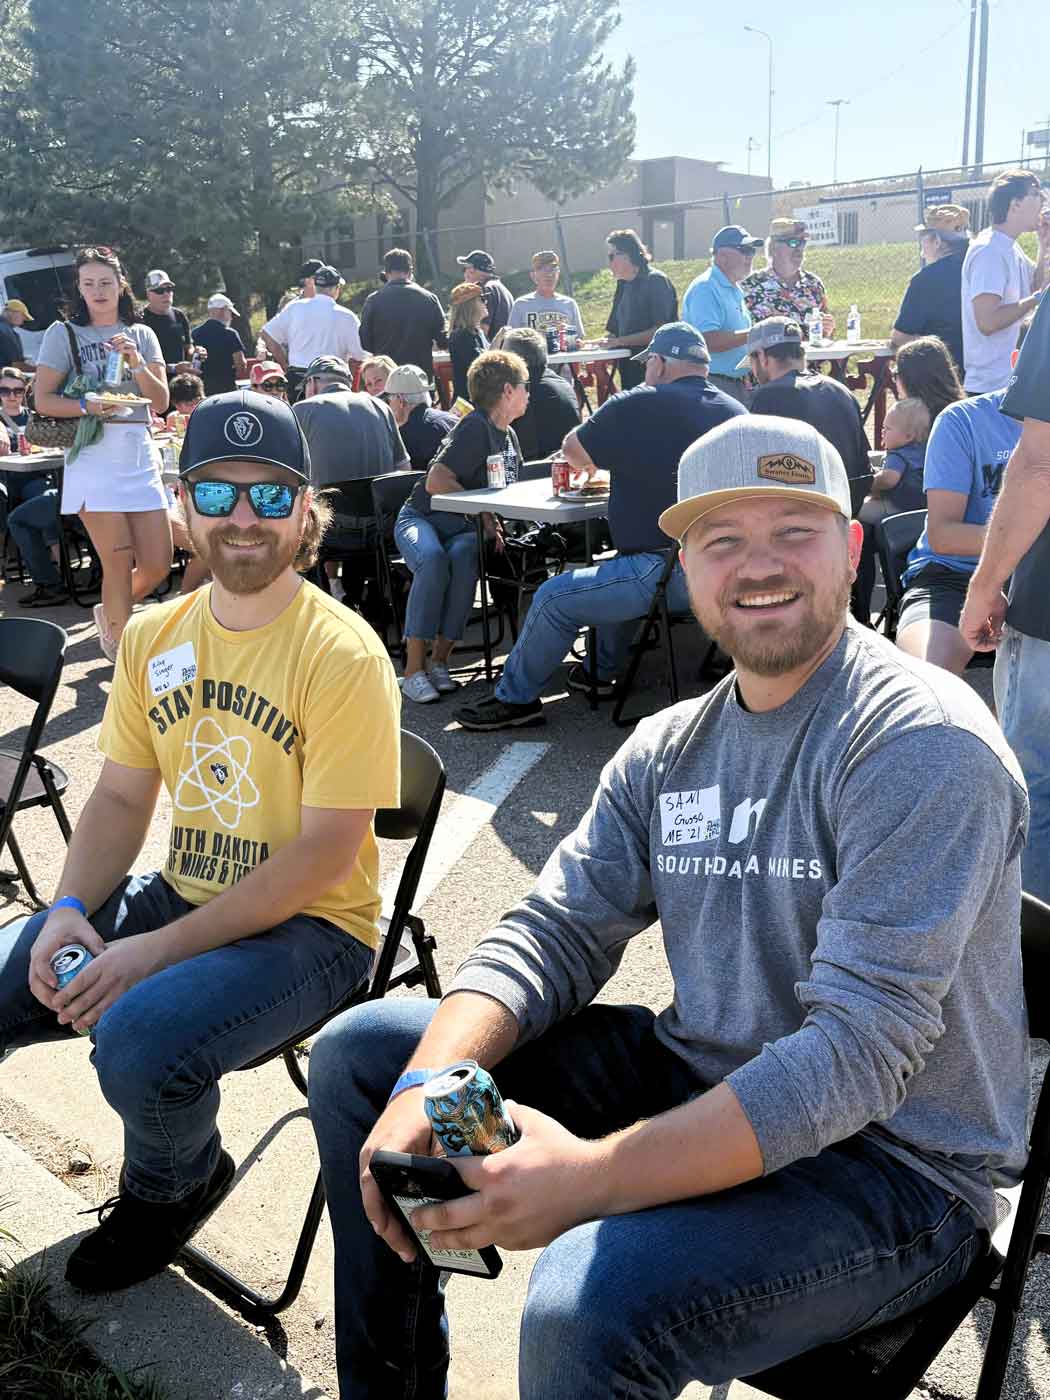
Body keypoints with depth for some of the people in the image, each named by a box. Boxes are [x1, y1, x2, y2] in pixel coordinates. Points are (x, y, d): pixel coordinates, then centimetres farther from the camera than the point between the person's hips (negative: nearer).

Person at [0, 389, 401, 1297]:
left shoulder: (342, 655, -16)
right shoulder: (155, 636, 5)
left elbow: (324, 854, -19)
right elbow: (121, 798, 10)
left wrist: (161, 950, -22)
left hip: (309, 926, -6)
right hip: (180, 897, 6)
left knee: (138, 1040, -30)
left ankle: (174, 1183, 6)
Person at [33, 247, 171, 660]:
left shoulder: (141, 335, 13)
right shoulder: (63, 333, 3)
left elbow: (161, 402, 7)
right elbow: (43, 400, -2)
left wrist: (136, 362, -8)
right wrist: (86, 406, -18)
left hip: (141, 457, 4)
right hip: (94, 460, -4)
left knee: (158, 564, 4)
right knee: (118, 564, -5)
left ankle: (110, 613, 32)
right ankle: (122, 649, 11)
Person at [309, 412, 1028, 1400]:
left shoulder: (923, 742, -18)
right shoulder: (672, 747, 5)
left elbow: (863, 1043, -26)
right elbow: (555, 931, 2)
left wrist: (594, 1176, -34)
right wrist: (431, 1081, -18)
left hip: (891, 1163, -7)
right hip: (696, 1079, 7)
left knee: (588, 1306, -35)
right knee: (359, 1052, 4)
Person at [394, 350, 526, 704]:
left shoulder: (509, 436, 16)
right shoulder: (476, 428, -11)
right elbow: (436, 482, -20)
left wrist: (493, 525, 7)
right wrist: (484, 512, -20)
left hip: (464, 528, 5)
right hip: (421, 518, -5)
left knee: (464, 558, -31)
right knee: (434, 559, -37)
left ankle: (440, 660, -26)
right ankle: (414, 668, -32)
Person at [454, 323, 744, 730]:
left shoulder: (638, 405, -9)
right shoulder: (735, 411, 11)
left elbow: (573, 451, 5)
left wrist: (591, 465, 28)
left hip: (672, 572, -8)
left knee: (553, 597, 0)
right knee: (616, 571, 34)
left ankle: (514, 698, 12)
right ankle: (602, 672, 40)